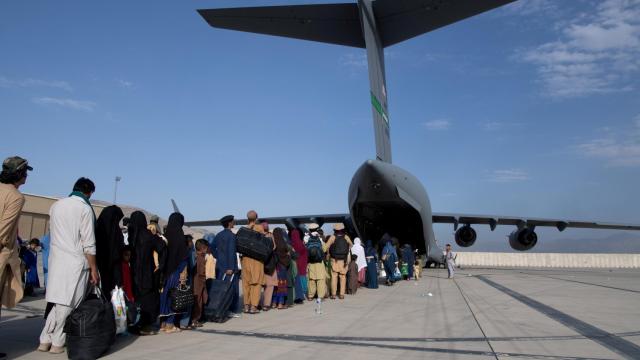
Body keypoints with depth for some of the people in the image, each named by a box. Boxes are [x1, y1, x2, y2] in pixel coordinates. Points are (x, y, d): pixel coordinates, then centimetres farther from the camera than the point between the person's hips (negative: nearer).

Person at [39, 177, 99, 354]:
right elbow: (88, 244, -11)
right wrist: (94, 269, -5)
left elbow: (54, 232, 17)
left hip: (56, 260, 6)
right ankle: (58, 343, 7)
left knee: (59, 302, 14)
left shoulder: (55, 205, 10)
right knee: (69, 304, 3)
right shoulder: (85, 208, -9)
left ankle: (45, 340, 15)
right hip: (75, 262, -6)